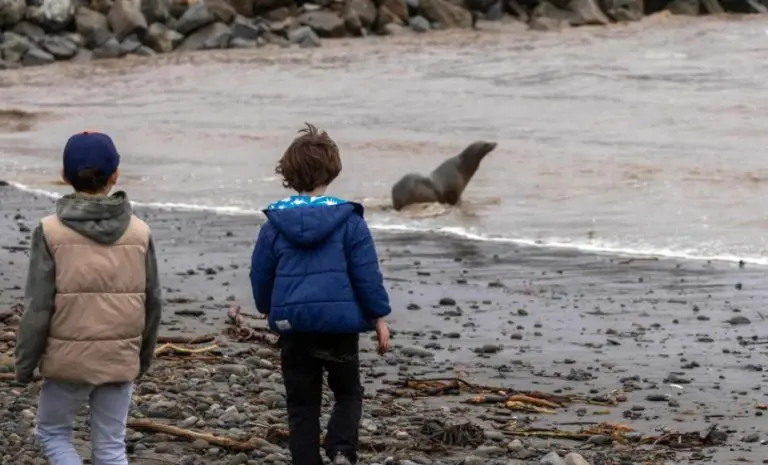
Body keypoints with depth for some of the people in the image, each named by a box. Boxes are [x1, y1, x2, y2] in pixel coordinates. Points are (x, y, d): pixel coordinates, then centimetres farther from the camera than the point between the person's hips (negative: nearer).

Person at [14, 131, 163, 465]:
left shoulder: (51, 232, -12)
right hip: (119, 360, 3)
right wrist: (143, 356, 20)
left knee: (52, 432, 17)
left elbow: (37, 307, -12)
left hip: (68, 359, -3)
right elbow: (152, 303, 6)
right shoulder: (139, 233, -2)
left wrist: (24, 364, 0)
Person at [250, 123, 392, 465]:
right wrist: (379, 317, 4)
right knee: (348, 393, 15)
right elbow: (367, 274, -6)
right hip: (340, 323, -2)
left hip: (293, 325, 2)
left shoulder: (275, 223, 0)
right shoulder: (348, 220, -7)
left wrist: (269, 310, 27)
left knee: (302, 404, 11)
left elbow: (260, 275, 8)